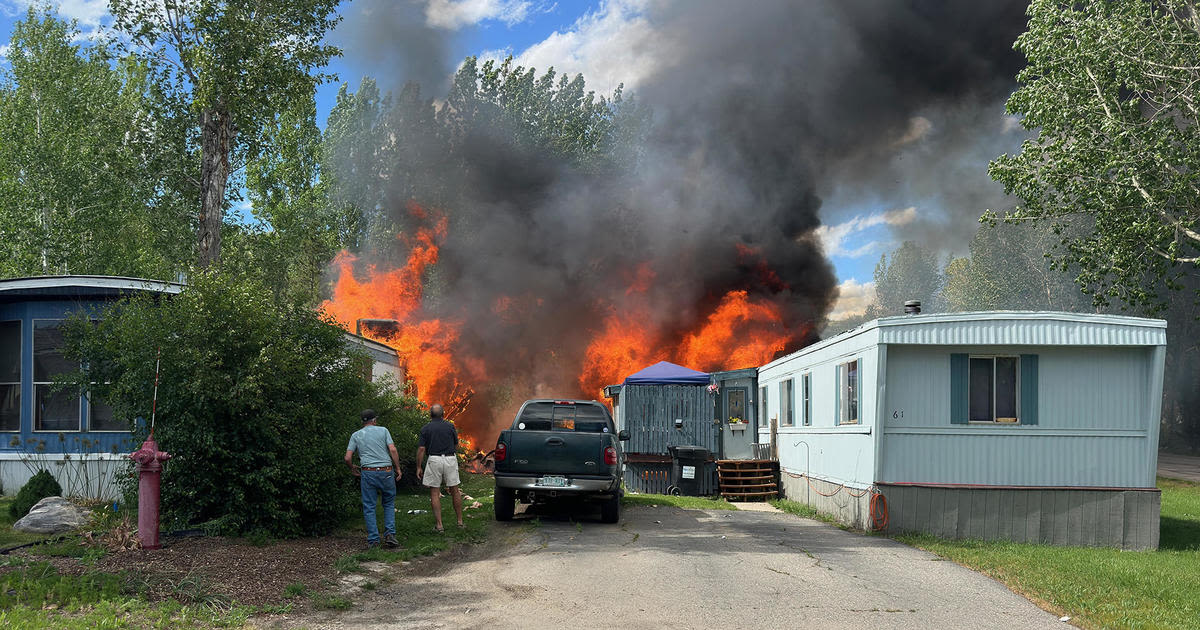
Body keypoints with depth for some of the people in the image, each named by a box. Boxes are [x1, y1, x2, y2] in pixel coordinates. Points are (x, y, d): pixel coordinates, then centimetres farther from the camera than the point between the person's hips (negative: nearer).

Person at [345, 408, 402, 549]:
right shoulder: (383, 430, 6)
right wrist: (398, 468, 3)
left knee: (369, 507, 6)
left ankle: (373, 540, 4)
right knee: (389, 504, 14)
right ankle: (390, 535, 2)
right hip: (386, 472, 0)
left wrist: (353, 468, 23)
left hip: (368, 473, 0)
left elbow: (348, 458, 4)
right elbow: (393, 450, -5)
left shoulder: (356, 435, 9)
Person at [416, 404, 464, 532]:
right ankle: (460, 521, 18)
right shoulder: (450, 426, 5)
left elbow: (421, 449, -3)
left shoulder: (425, 428, 2)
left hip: (434, 460, -1)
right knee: (455, 491, 12)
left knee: (434, 493, 4)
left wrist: (418, 467, 2)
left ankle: (439, 525, 0)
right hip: (451, 459, 1)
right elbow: (456, 446, 10)